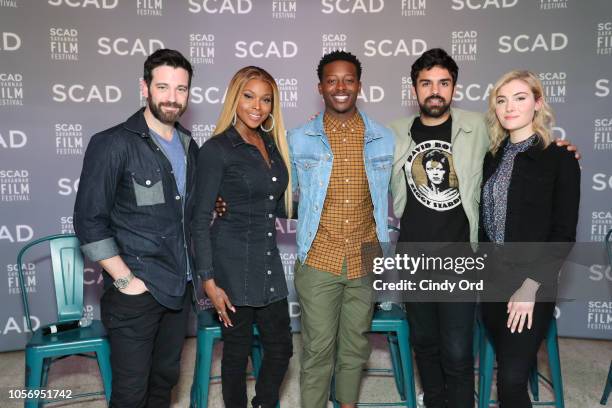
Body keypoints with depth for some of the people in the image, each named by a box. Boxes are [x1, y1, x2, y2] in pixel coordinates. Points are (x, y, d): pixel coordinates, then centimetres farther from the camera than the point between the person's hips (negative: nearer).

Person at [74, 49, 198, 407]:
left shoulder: (190, 147, 8)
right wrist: (125, 280, -15)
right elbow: (89, 220, -13)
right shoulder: (113, 144, -11)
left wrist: (196, 272, 9)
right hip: (135, 294, -5)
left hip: (180, 288, 6)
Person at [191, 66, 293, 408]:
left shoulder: (271, 144, 8)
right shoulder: (216, 149, -11)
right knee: (238, 350, 11)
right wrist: (209, 281, -14)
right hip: (233, 265, -6)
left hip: (268, 262, 6)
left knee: (281, 347, 13)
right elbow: (201, 220, -11)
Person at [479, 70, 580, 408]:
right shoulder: (493, 157, 10)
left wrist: (530, 286, -15)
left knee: (511, 380, -7)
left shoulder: (559, 158, -7)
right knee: (509, 365, 15)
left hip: (529, 286, -5)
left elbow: (564, 233, -10)